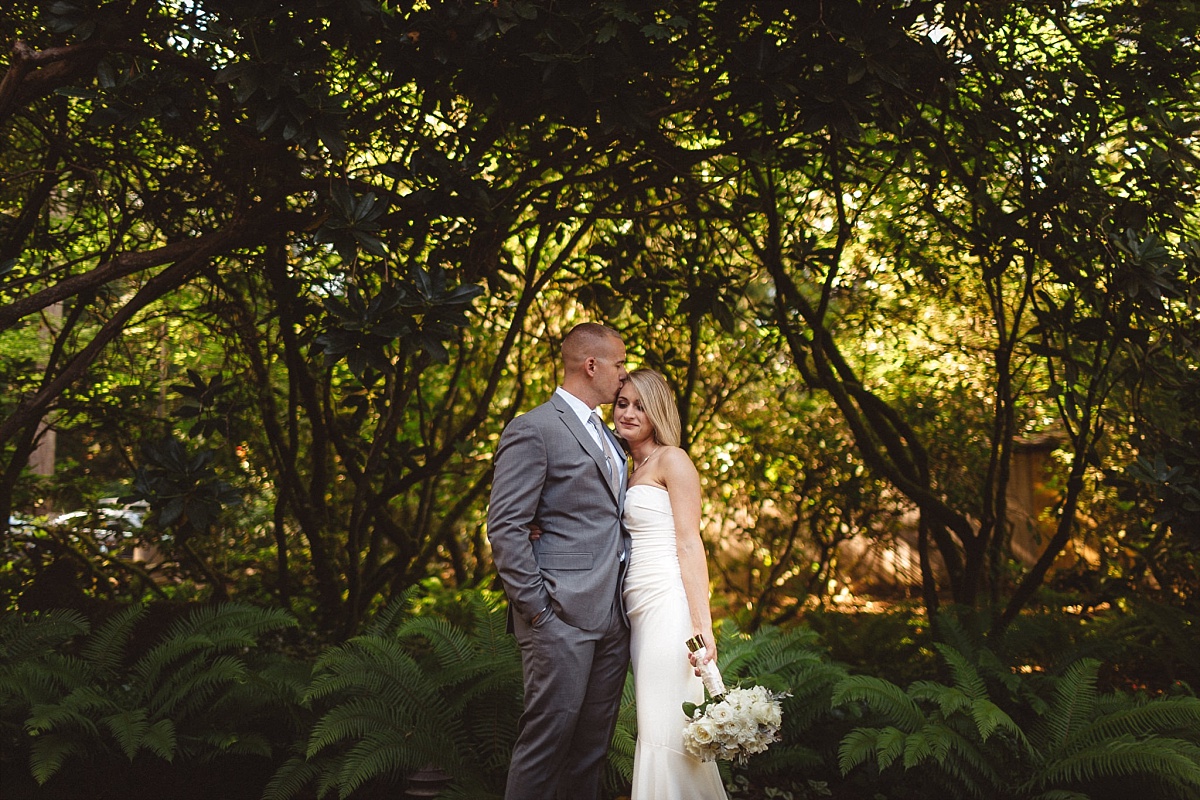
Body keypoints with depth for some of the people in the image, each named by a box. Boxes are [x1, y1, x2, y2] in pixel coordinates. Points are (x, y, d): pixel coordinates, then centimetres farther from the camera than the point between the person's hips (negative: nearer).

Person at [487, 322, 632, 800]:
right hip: (564, 616, -8)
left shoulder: (608, 438, 21)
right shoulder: (534, 430, -6)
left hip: (612, 616, 8)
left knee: (593, 743, 10)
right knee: (549, 736, -6)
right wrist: (535, 608, -15)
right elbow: (505, 528, -12)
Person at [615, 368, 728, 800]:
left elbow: (690, 545, -10)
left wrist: (701, 624, -18)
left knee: (667, 729, -10)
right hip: (638, 610, 8)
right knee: (653, 728, 7)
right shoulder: (630, 470, 21)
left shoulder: (672, 460, -3)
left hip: (668, 604, -8)